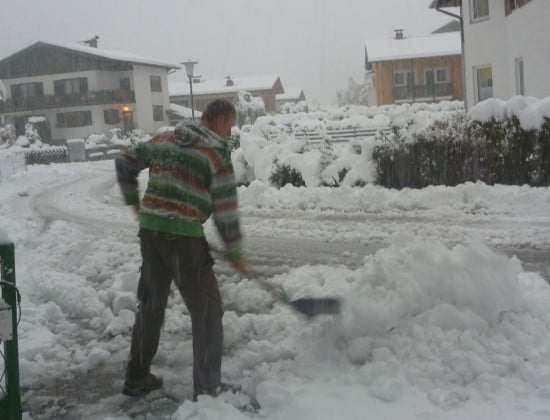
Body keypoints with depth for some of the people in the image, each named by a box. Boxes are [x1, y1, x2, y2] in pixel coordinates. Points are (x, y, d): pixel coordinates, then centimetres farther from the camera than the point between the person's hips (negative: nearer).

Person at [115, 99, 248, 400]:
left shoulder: (164, 140, 14)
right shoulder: (217, 152, -3)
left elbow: (125, 162, 24)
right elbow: (225, 209, -4)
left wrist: (134, 201, 33)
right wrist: (235, 254, 6)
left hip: (149, 228, 7)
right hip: (183, 234, -6)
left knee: (151, 304, 19)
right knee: (206, 310, 4)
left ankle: (137, 378, 29)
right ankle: (206, 390, 7)